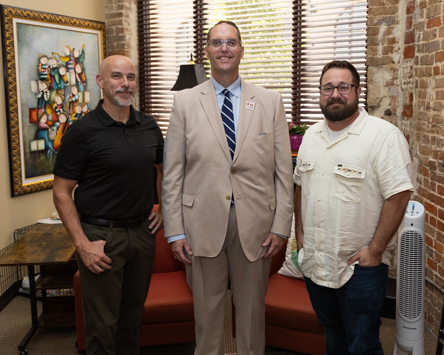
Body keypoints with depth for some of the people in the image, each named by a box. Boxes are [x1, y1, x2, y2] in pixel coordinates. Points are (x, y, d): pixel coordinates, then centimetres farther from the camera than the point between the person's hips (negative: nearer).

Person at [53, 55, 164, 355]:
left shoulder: (149, 126, 5)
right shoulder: (83, 131, -9)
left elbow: (165, 169, 21)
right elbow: (62, 193, -9)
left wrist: (166, 210, 11)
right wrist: (83, 244, -16)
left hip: (142, 232, 5)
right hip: (101, 236, -4)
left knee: (134, 313, 18)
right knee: (103, 324, 6)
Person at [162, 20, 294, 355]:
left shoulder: (271, 102, 4)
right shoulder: (185, 102, 3)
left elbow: (283, 171, 2)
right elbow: (172, 173, 0)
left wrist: (281, 226, -3)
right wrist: (175, 231, -4)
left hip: (255, 224, 1)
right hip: (203, 223, 0)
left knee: (252, 310, 14)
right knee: (206, 309, 13)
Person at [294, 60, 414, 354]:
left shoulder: (385, 135, -15)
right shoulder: (312, 135, 8)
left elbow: (399, 195, -18)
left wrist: (375, 250, -18)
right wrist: (300, 233, 10)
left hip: (360, 265, -6)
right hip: (314, 262, 6)